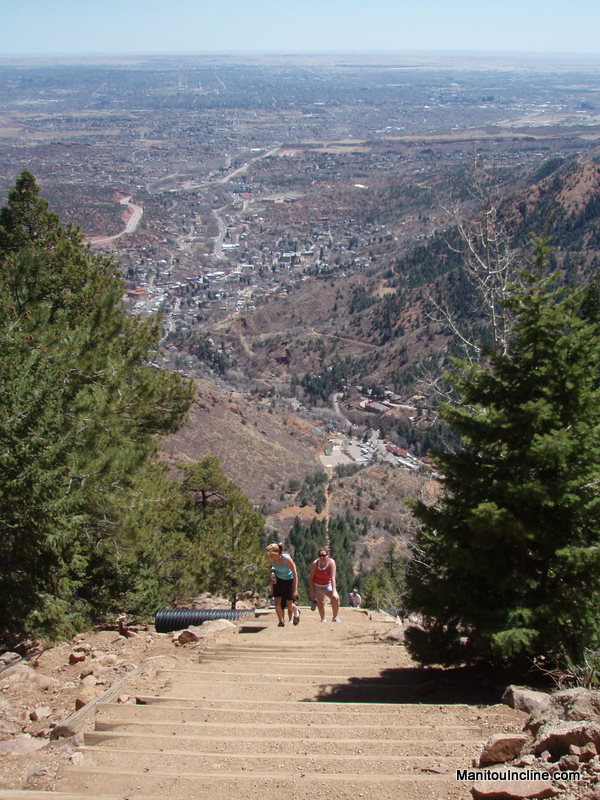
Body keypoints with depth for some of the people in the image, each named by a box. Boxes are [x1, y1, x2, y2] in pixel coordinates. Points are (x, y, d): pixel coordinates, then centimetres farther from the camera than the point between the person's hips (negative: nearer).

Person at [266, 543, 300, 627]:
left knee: (289, 605, 2)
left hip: (289, 580, -3)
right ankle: (281, 621, 8)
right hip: (278, 579, 3)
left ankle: (296, 611, 37)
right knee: (277, 601, -10)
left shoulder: (286, 558, -32)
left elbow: (295, 573, -24)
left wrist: (295, 589, -26)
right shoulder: (271, 559, -19)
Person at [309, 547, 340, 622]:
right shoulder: (315, 563, -19)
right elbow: (311, 578, -8)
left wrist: (334, 591, -35)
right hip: (317, 586, 1)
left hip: (328, 585, -1)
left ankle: (335, 617, -1)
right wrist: (312, 591, -9)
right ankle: (323, 619, 19)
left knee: (335, 598, -19)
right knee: (320, 603, 1)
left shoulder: (331, 562, -22)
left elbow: (333, 577, -27)